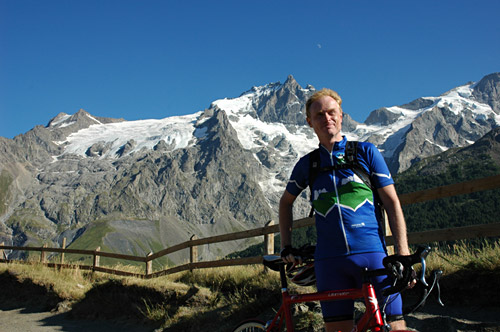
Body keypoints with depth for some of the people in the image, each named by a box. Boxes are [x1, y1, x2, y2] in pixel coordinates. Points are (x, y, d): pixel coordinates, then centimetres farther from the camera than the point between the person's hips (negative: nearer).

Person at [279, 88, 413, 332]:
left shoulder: (365, 152, 6)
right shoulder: (306, 164, 12)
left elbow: (392, 202, 4)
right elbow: (286, 202, 28)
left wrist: (403, 255, -6)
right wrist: (286, 246, 18)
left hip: (372, 252, -2)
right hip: (329, 260, 2)